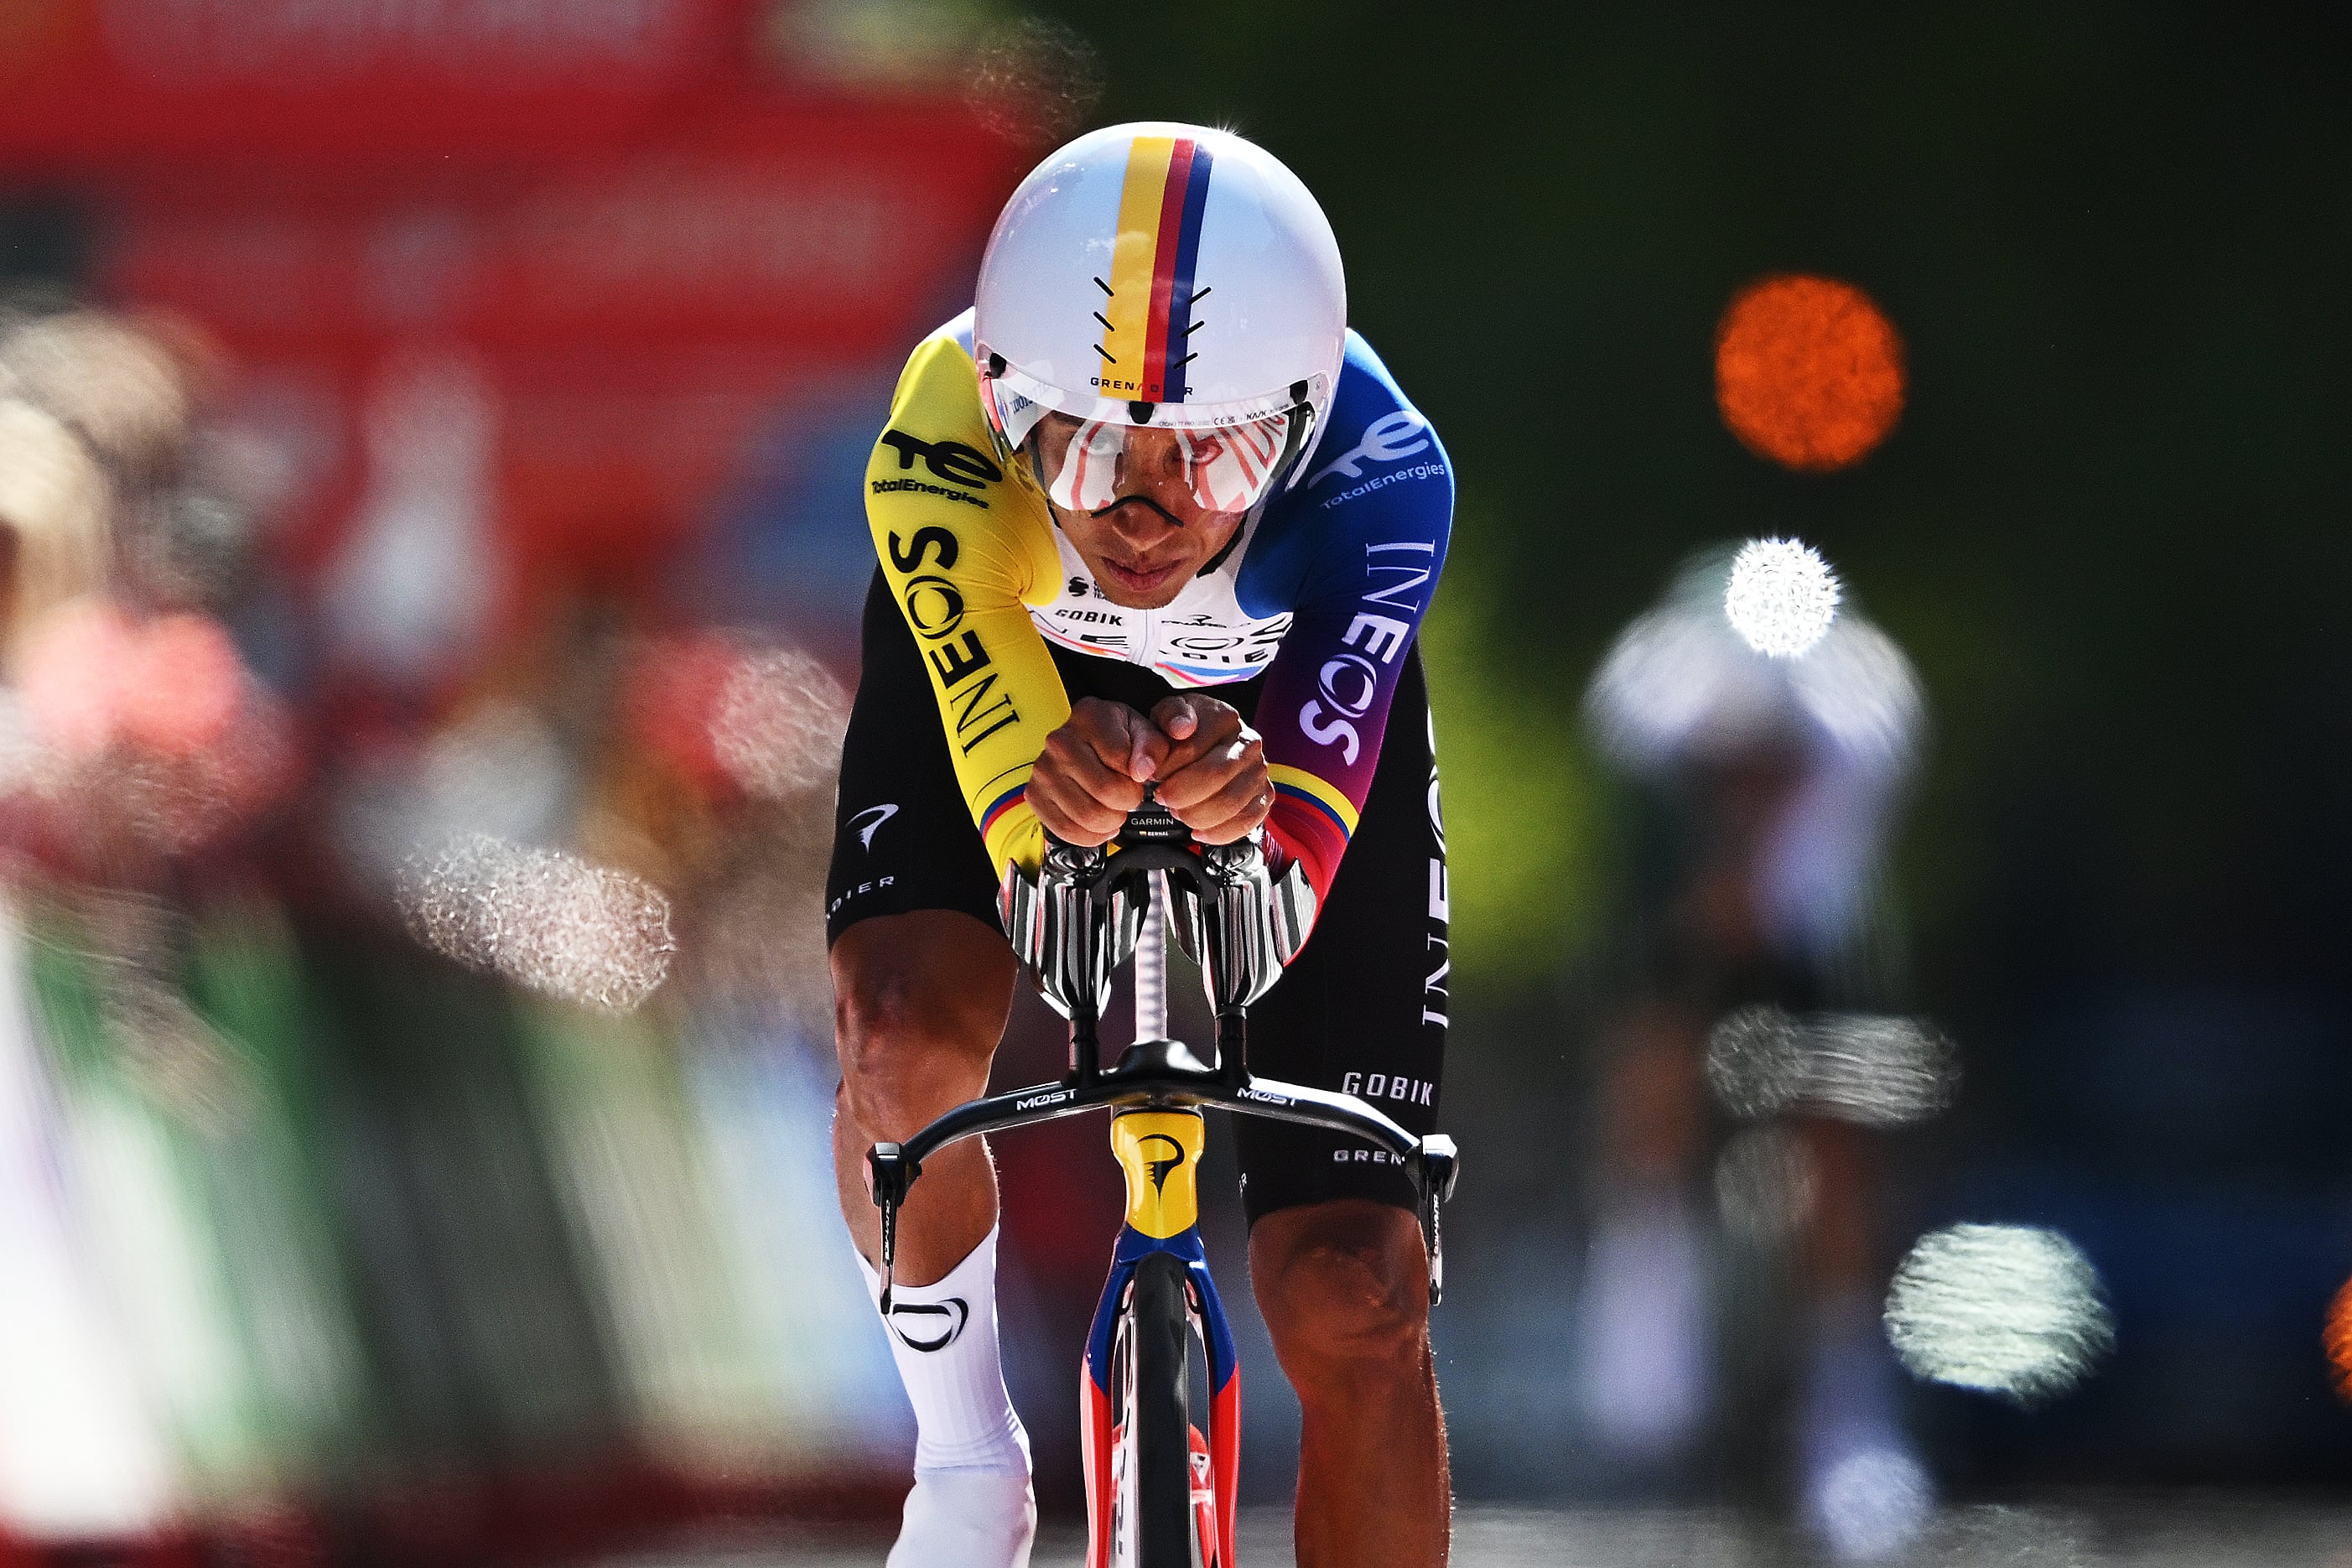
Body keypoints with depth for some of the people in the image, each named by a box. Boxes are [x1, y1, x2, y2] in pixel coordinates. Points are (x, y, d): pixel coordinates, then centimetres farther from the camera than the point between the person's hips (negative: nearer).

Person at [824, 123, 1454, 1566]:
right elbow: (1026, 847, -43)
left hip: (1283, 706, 0)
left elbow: (1275, 919, -43)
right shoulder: (942, 454, -40)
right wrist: (1065, 786, -66)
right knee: (911, 1039, -29)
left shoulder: (1379, 475, -40)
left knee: (1355, 1299, -7)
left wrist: (1239, 809, -66)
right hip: (1002, 669, 0)